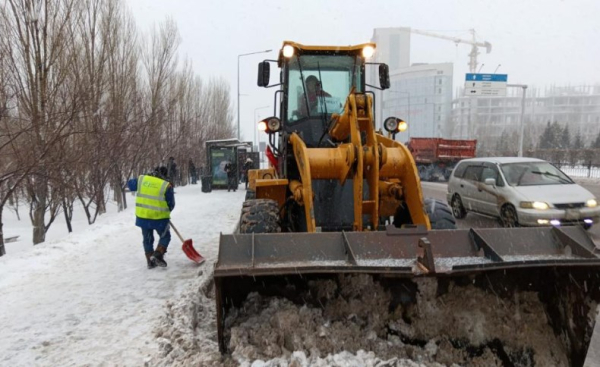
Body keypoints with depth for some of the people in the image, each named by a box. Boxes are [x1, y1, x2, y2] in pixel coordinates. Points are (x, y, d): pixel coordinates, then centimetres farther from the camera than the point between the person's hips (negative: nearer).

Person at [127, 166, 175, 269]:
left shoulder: (142, 179, 0)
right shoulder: (166, 186, -9)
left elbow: (130, 184, 20)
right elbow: (171, 204, -3)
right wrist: (166, 212, 16)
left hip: (142, 216, 4)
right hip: (159, 217, -4)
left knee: (147, 239, 18)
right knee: (165, 236, 14)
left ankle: (150, 261, 23)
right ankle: (158, 255, -4)